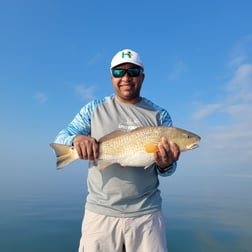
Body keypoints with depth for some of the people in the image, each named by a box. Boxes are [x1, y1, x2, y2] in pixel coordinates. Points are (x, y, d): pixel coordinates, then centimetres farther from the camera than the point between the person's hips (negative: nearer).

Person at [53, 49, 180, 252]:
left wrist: (166, 165, -20)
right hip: (100, 212, 0)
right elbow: (60, 139, 2)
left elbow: (166, 170, 5)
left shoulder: (160, 115, 3)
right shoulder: (94, 109, 3)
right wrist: (76, 139, -22)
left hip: (146, 214, 1)